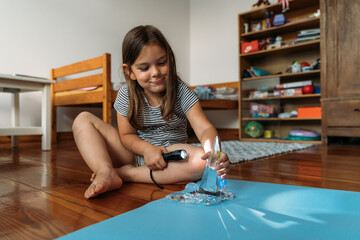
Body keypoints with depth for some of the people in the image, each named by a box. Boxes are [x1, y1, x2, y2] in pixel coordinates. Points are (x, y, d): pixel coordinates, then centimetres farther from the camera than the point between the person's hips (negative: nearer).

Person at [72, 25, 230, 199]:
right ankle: (106, 173, -30)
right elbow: (126, 135, -4)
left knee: (204, 161, -35)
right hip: (135, 153, 2)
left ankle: (125, 173, -25)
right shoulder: (126, 95, -6)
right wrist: (146, 148, -25)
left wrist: (213, 150, -42)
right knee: (83, 120, -8)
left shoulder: (181, 92, -11)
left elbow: (205, 129, -19)